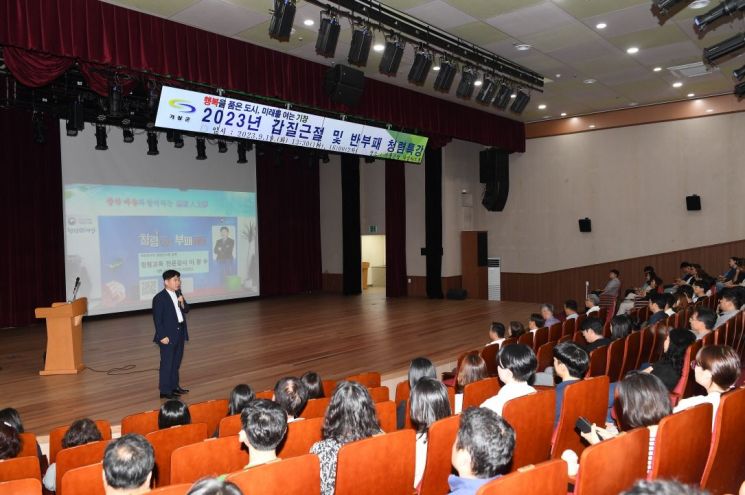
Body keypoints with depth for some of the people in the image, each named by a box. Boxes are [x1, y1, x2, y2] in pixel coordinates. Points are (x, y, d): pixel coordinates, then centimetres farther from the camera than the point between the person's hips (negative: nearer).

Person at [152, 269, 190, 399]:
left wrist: (182, 303, -9)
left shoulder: (178, 294, 8)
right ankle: (165, 390, 8)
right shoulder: (159, 298, -14)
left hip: (180, 333, 7)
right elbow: (157, 319, -15)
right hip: (168, 335, -7)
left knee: (176, 361, 17)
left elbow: (186, 310, 11)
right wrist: (162, 336, -18)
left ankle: (174, 385, 30)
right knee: (166, 363, 0)